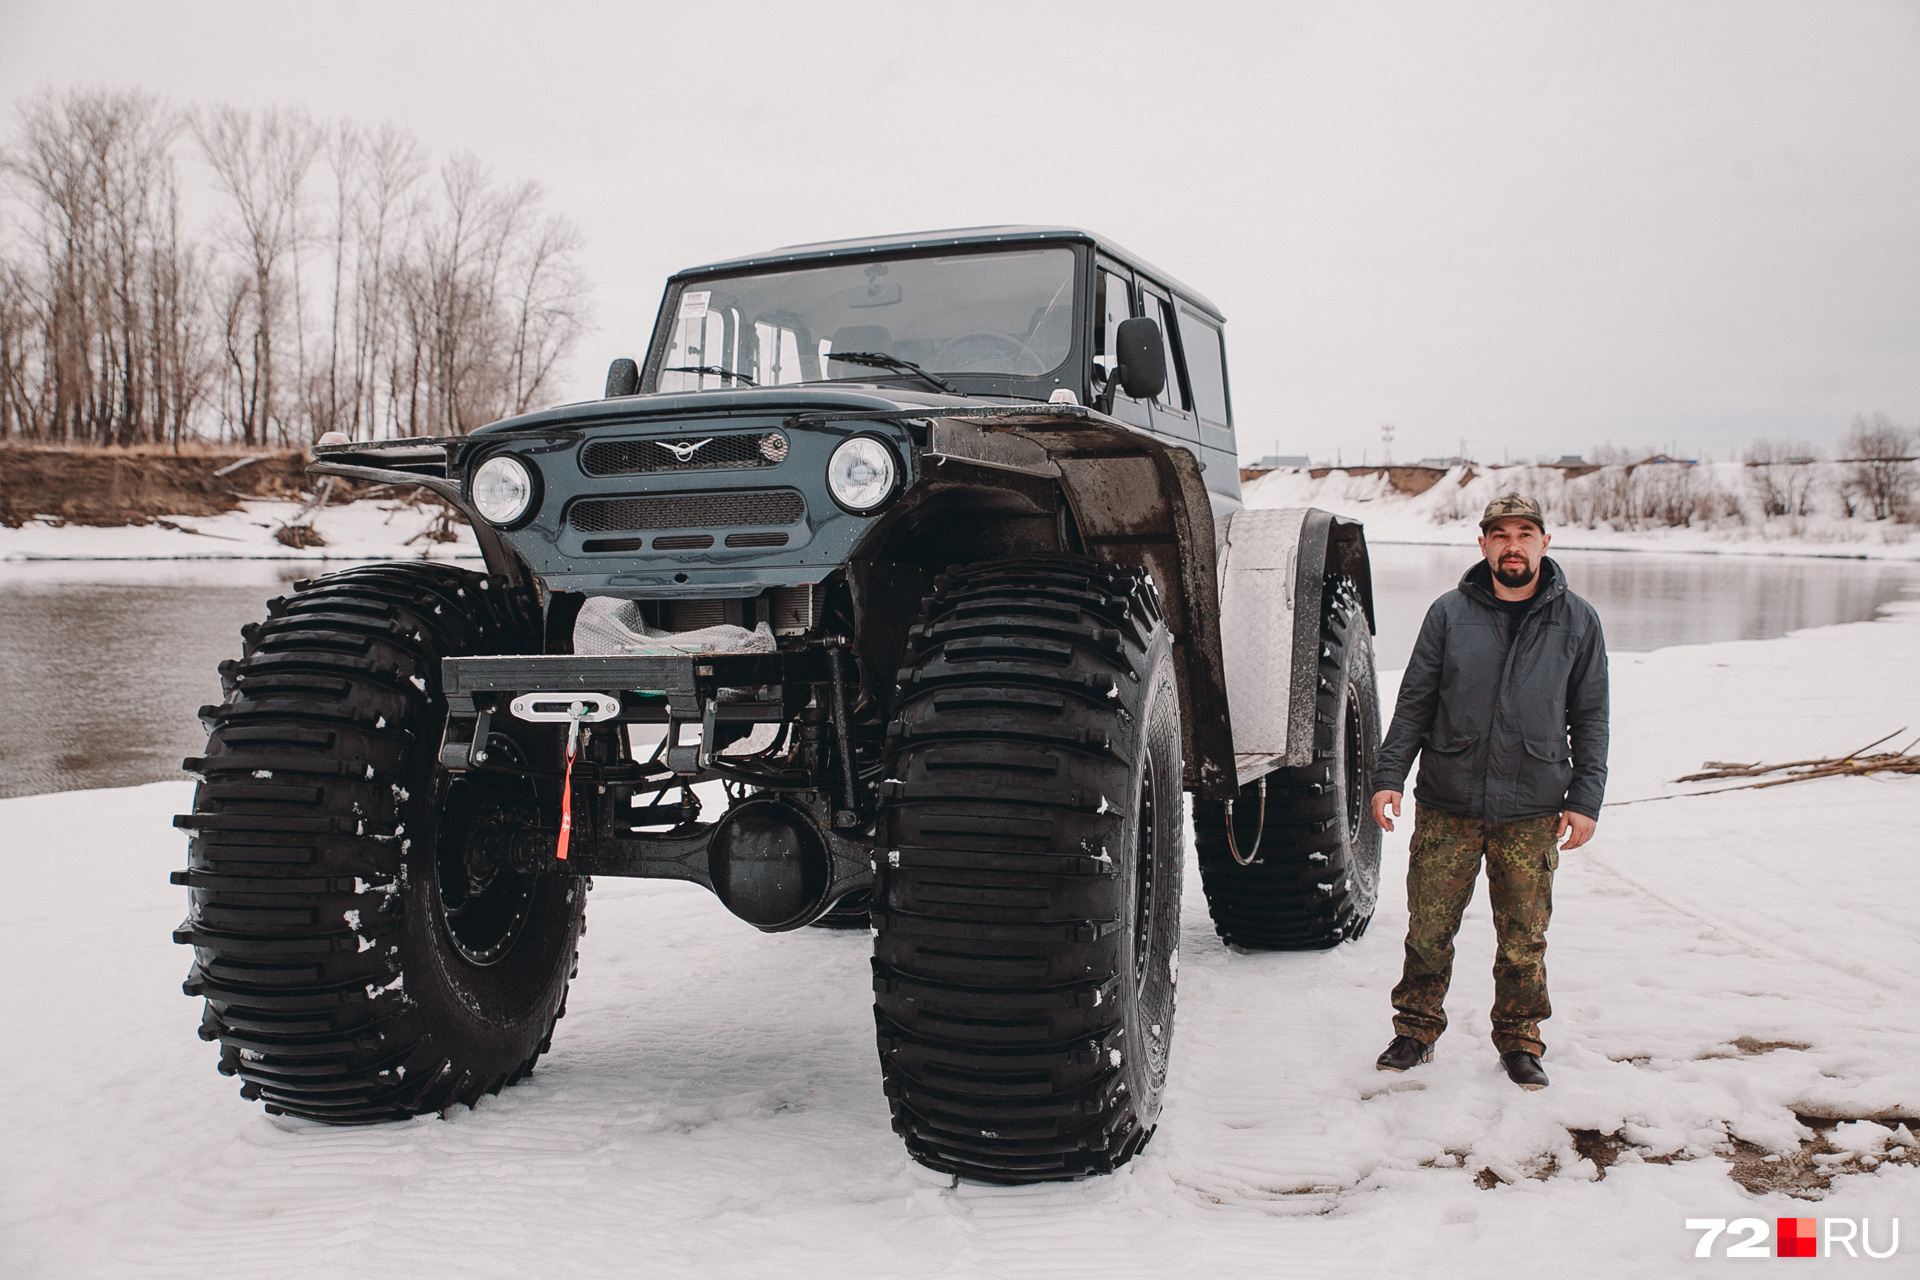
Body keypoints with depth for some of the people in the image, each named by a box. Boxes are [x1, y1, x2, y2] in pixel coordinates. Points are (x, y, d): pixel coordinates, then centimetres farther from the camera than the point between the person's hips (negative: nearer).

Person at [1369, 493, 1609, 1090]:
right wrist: (1389, 777, -2)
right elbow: (1413, 702, 5)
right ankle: (1416, 1029, 22)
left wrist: (1585, 799, 1)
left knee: (1524, 940, 6)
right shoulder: (1449, 613, 3)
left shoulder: (1577, 621, 5)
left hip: (1533, 813, 0)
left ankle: (1520, 1041, 24)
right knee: (1428, 928, 4)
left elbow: (1590, 717, 8)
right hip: (1447, 805, 0)